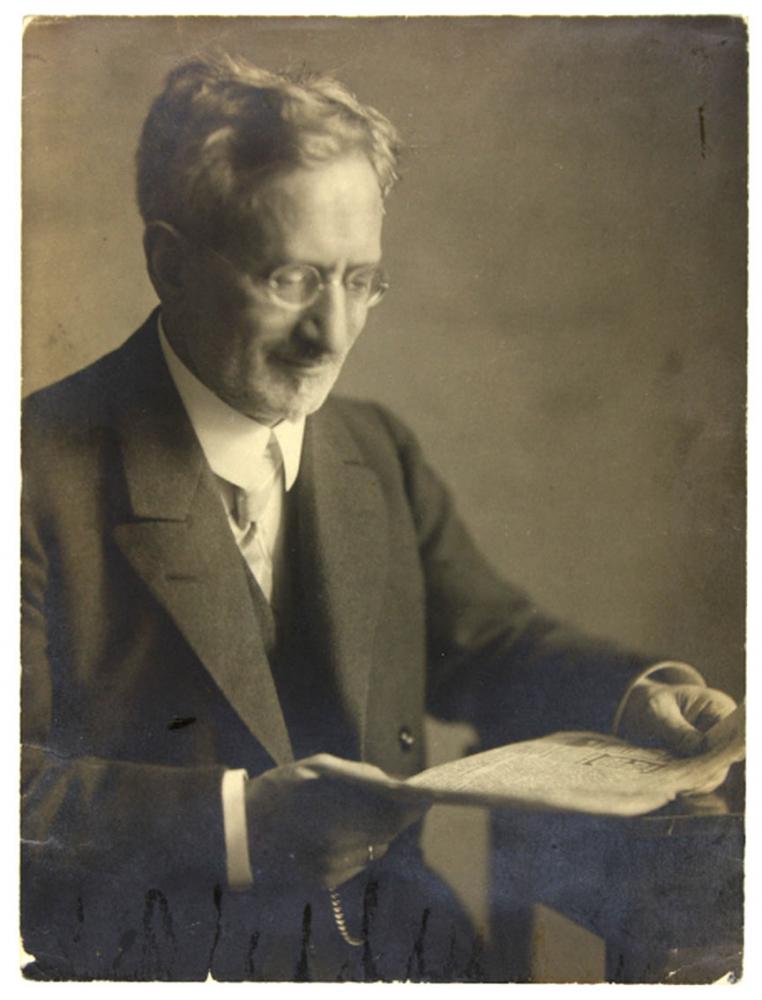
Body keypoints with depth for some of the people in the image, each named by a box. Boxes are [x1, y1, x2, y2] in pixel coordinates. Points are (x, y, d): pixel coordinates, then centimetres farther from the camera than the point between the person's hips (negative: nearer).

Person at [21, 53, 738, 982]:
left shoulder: (381, 453, 13)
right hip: (153, 954, -4)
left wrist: (630, 696, -3)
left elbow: (482, 644, 16)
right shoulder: (41, 470, -9)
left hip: (392, 936, 5)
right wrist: (234, 822, -25)